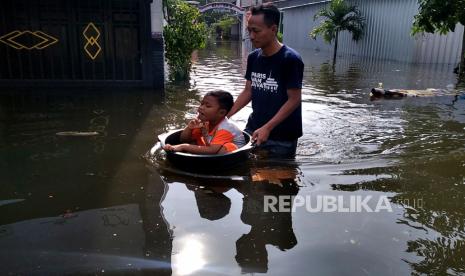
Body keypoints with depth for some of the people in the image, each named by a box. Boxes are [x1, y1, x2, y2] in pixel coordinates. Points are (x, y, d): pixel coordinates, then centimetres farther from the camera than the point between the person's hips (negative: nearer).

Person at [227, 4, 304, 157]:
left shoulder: (290, 59, -16)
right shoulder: (253, 57, 3)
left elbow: (294, 100, -16)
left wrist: (267, 128, -21)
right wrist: (225, 115, 0)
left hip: (282, 137, -5)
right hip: (253, 128, 6)